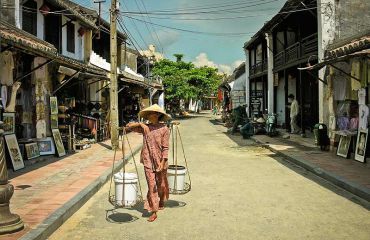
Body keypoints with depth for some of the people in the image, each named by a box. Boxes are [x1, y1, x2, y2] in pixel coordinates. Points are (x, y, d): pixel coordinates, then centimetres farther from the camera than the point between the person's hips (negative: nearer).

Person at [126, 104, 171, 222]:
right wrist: (139, 124, -10)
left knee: (161, 184, 16)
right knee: (151, 186, 0)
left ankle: (161, 202, 45)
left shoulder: (164, 129, -7)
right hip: (148, 161, 2)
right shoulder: (145, 128, 2)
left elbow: (165, 147, -9)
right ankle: (153, 211, 7)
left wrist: (162, 162, -15)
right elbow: (129, 126, 6)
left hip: (160, 161, -1)